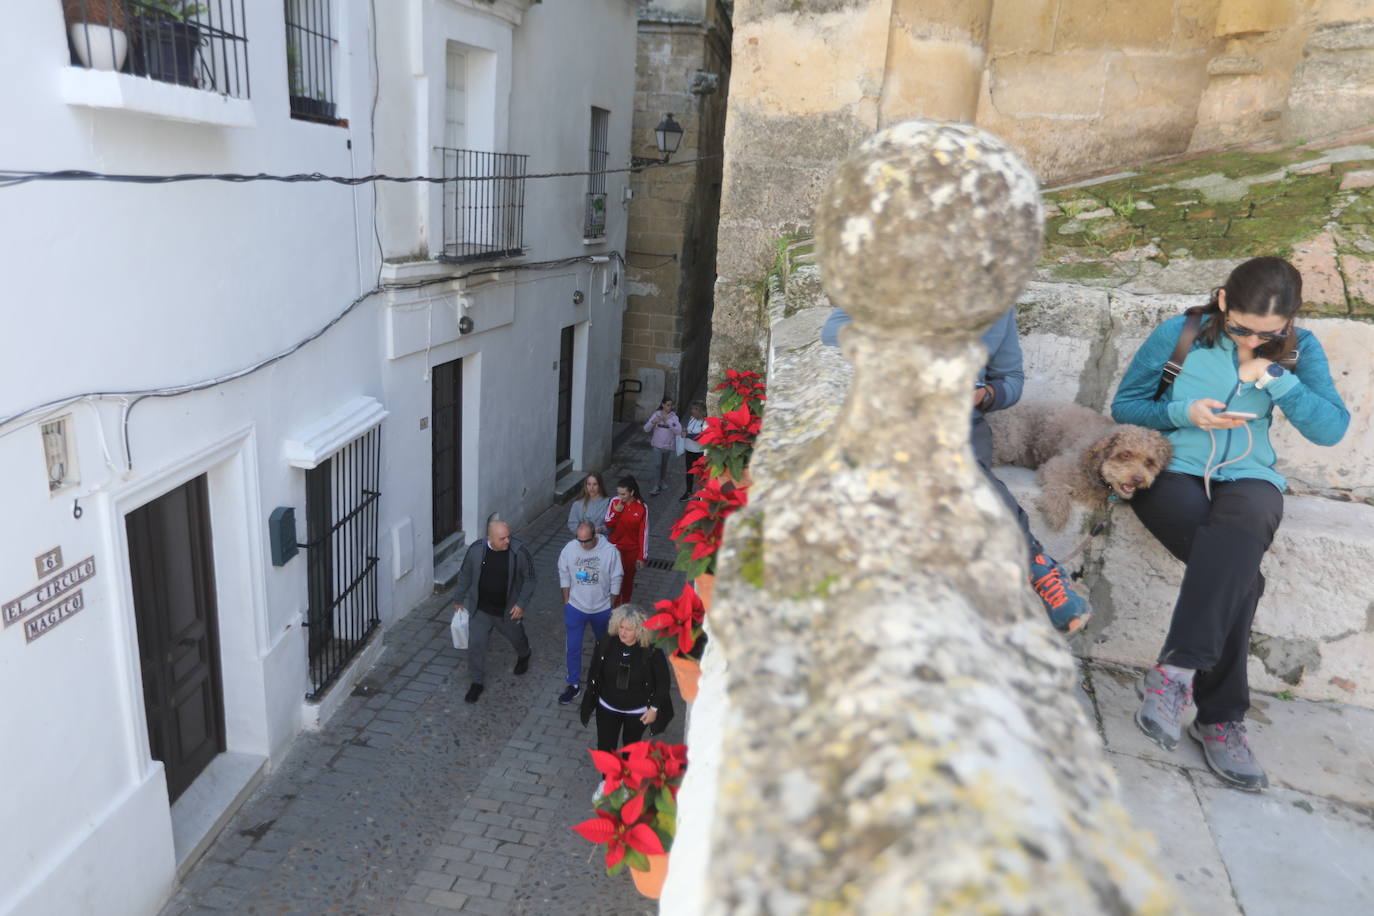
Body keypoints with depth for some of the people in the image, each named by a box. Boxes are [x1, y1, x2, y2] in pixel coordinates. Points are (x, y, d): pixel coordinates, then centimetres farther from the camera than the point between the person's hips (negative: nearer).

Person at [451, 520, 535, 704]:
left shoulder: (519, 551, -23)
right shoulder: (476, 550, -18)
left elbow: (529, 579, -10)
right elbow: (465, 576, -1)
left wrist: (521, 603, -15)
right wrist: (458, 600, 8)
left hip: (508, 610, 0)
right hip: (480, 610, 1)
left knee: (516, 638, 23)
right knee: (475, 645, 3)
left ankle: (524, 656, 58)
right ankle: (477, 682, 26)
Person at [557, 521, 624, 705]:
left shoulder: (610, 551, -22)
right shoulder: (569, 548, -17)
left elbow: (615, 581, -9)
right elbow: (564, 576, -1)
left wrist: (611, 607, -3)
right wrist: (566, 602, 2)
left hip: (602, 609, 0)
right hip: (576, 607, 0)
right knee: (573, 647, 6)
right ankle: (573, 684, 25)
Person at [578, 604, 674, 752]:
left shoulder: (651, 651, -27)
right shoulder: (606, 643, -19)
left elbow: (663, 681, -13)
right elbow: (594, 671, -3)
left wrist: (654, 708, -10)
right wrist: (591, 698, 4)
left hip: (637, 712, -1)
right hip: (607, 708, 1)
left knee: (631, 745, 24)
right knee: (604, 748, 9)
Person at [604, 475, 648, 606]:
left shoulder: (642, 508, -16)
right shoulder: (614, 502, -10)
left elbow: (643, 533, -11)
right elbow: (608, 526, -4)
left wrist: (642, 557, -8)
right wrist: (616, 512, -22)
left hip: (632, 550, -1)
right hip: (615, 548, 1)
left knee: (628, 580, 16)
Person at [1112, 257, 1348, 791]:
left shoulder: (1298, 349, 6)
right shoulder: (1179, 335, 0)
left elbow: (1332, 428, -2)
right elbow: (1123, 407, 5)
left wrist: (1273, 379, -14)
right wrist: (1183, 412, -13)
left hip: (1248, 477, 2)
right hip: (1172, 470, -1)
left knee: (1241, 525, -37)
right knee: (1237, 568, -30)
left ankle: (1176, 671, -39)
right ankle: (1220, 717, -24)